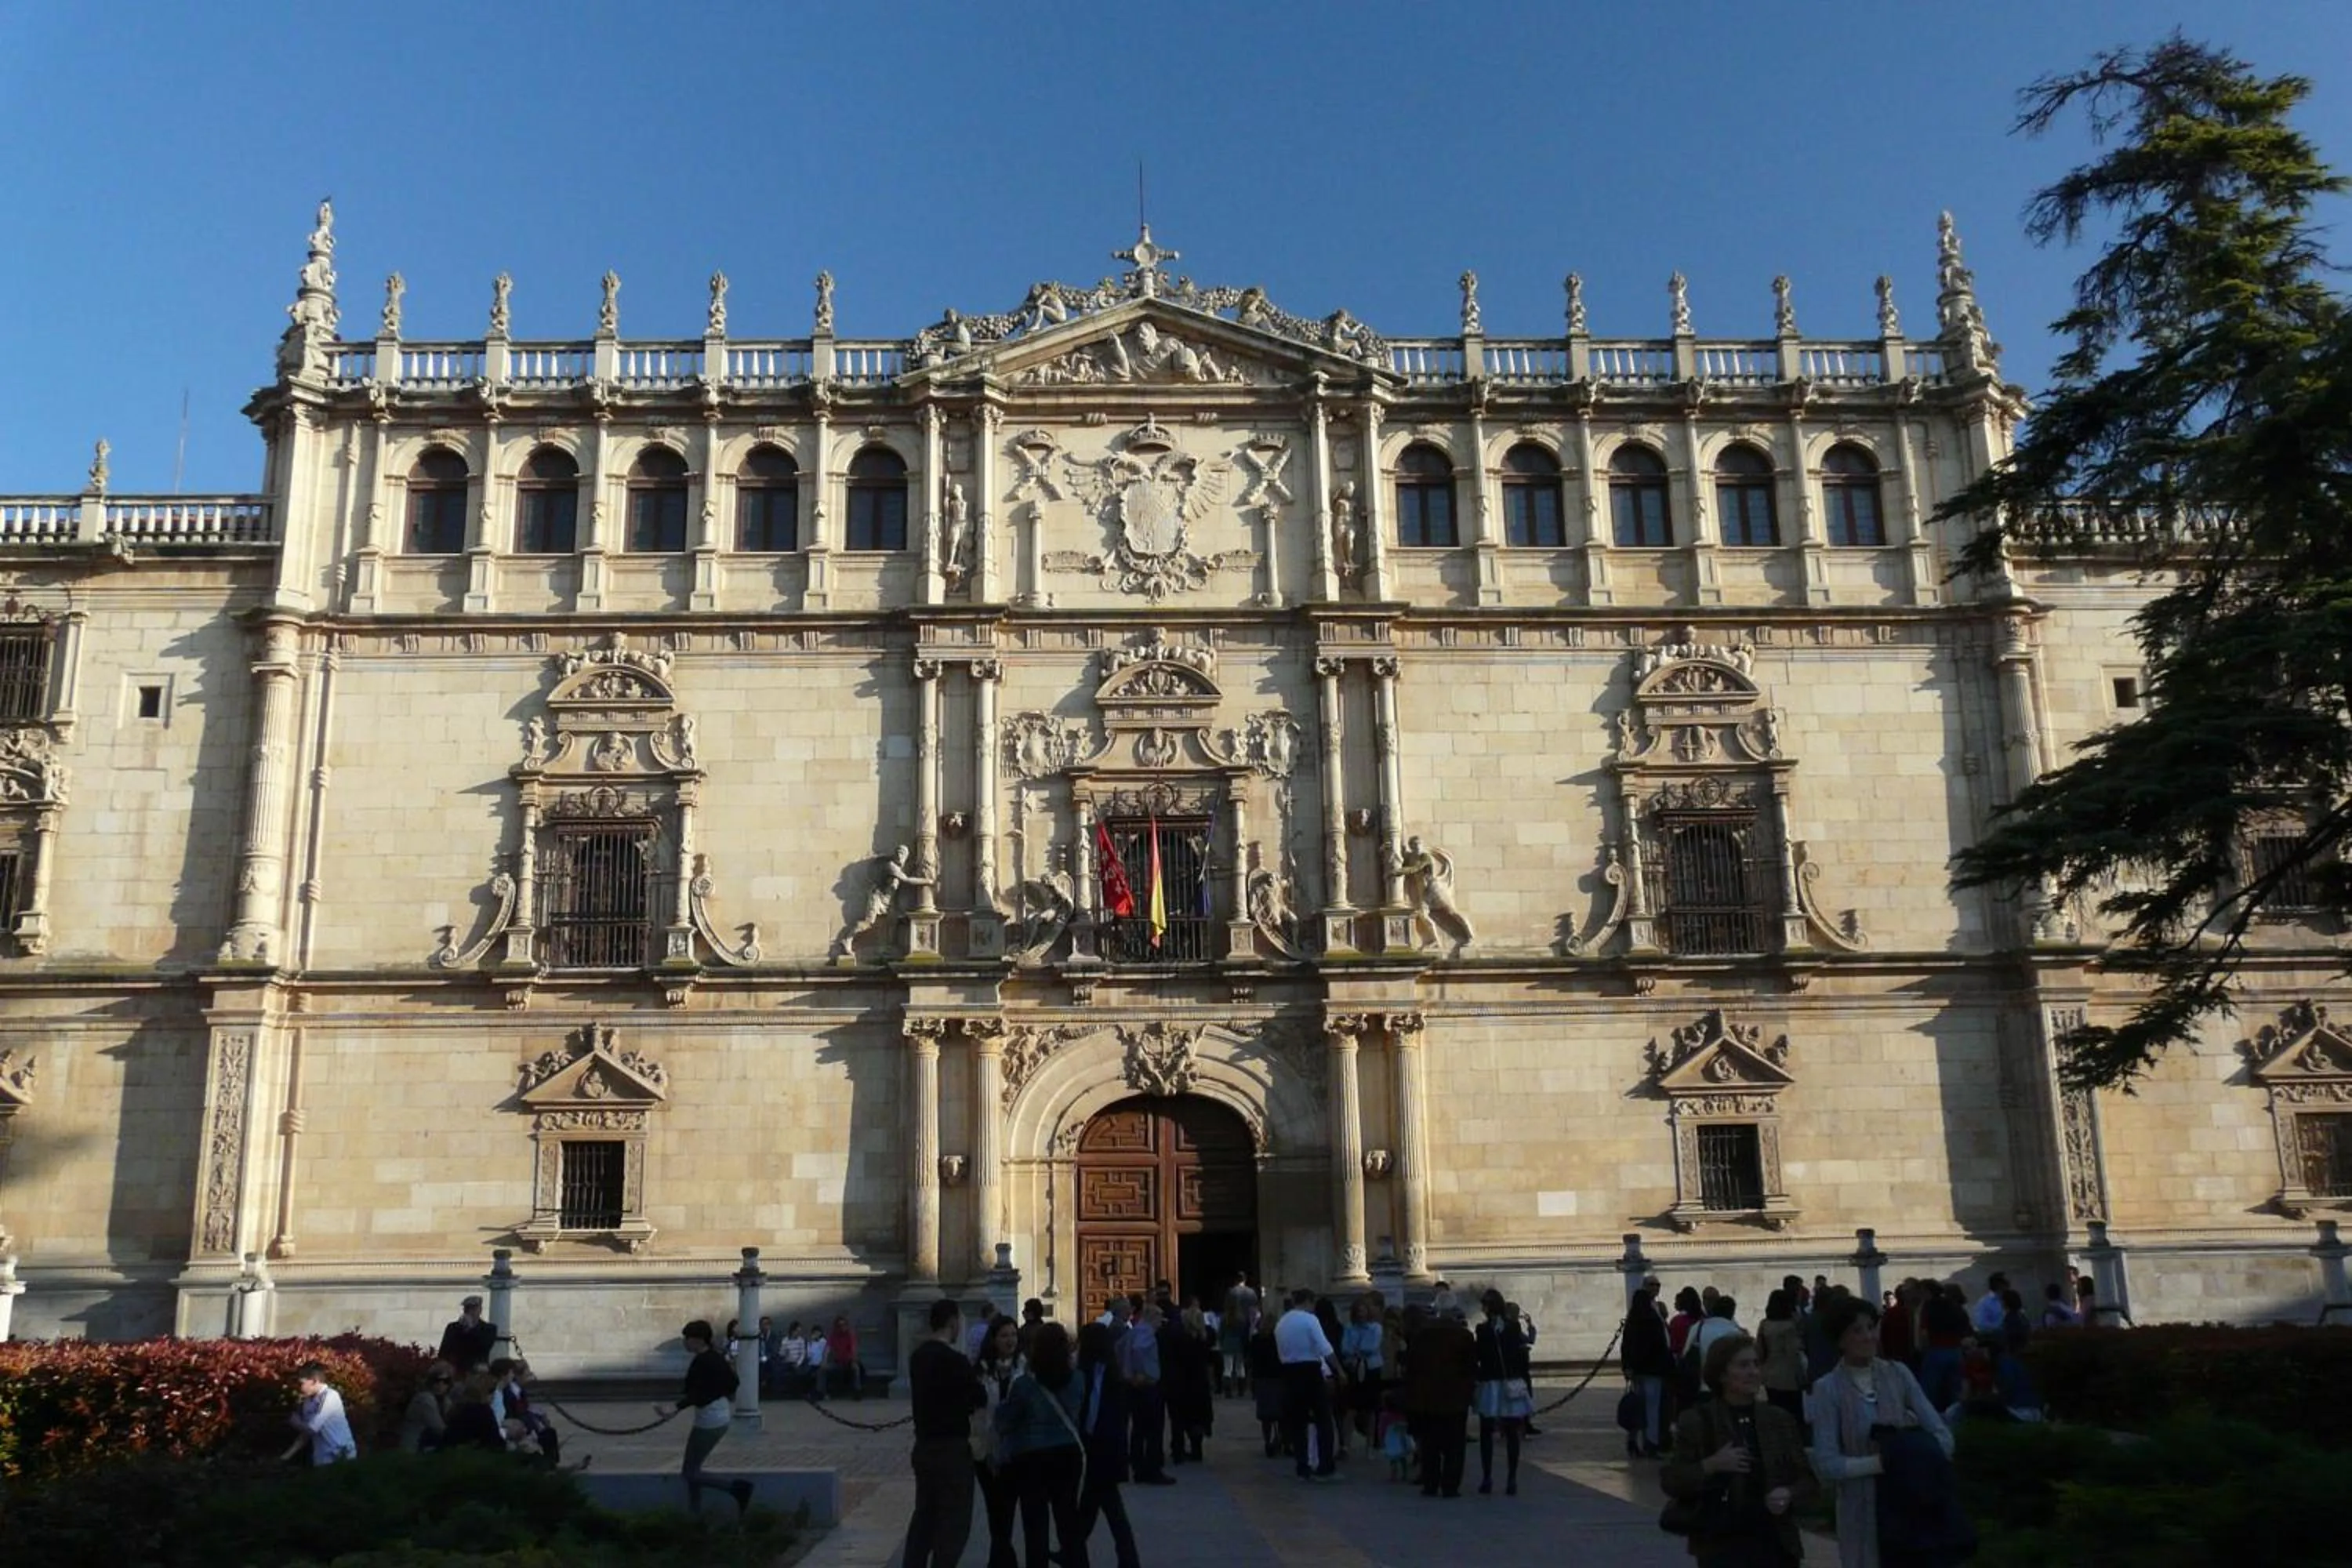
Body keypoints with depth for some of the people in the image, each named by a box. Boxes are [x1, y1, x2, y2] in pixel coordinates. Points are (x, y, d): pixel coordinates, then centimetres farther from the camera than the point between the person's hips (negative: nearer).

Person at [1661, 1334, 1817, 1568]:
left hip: (1775, 1542, 4)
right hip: (1722, 1546, -4)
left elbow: (1808, 1478, 13)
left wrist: (1790, 1495, -9)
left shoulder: (1781, 1421, 10)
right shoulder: (1696, 1423, -1)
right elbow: (1671, 1482, -2)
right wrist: (1710, 1466, -17)